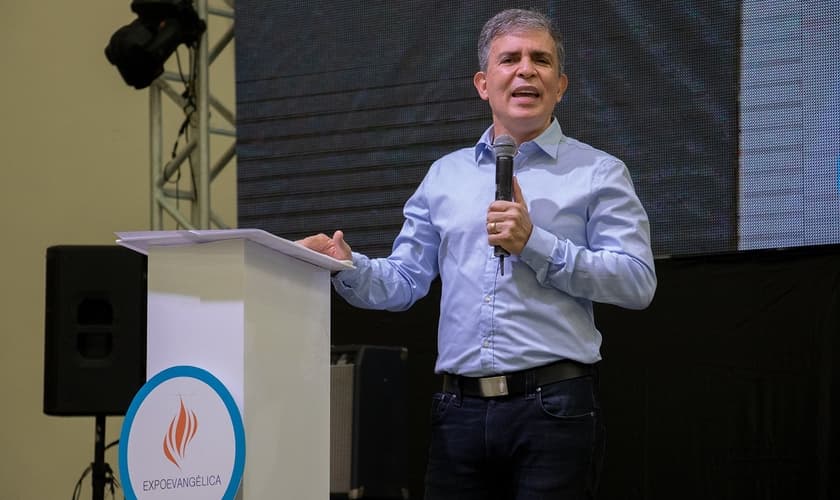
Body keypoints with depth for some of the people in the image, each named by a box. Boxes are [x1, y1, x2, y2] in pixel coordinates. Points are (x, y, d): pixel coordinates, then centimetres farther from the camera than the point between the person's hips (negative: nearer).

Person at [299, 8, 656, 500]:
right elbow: (402, 280, 15)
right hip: (460, 408, 4)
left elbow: (638, 282, -6)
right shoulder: (445, 176, 18)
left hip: (553, 405, -4)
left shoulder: (599, 173, 5)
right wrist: (348, 268, -6)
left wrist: (534, 244, -13)